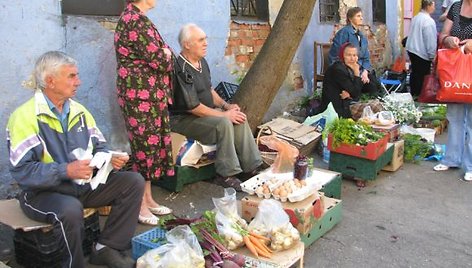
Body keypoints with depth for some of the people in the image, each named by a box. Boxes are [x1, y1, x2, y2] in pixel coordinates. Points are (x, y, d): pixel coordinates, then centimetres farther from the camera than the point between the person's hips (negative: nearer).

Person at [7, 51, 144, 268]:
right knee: (70, 209, -38)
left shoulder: (78, 111, 8)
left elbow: (98, 147, 12)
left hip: (84, 184, 7)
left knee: (134, 182, -7)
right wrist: (66, 170, -31)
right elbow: (21, 170, -21)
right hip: (43, 192, -6)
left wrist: (110, 159, -11)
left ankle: (107, 249, -3)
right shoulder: (25, 116, -14)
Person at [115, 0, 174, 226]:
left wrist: (161, 53, -1)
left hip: (146, 94, 10)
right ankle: (140, 205, 9)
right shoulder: (137, 20, -16)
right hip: (142, 94, -10)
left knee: (150, 144, 13)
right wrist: (166, 53, 1)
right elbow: (158, 60, -19)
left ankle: (147, 198, 23)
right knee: (145, 145, -3)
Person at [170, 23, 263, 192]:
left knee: (239, 120, -8)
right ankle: (225, 175, -18)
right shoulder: (181, 69, -21)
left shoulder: (202, 62, 9)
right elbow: (192, 106, -24)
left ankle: (252, 167, -4)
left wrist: (226, 106, 4)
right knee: (223, 123, -29)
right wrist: (223, 114, -20)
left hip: (206, 112, 9)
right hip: (183, 119, -9)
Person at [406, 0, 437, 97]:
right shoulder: (429, 21, -18)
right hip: (422, 53, -9)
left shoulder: (416, 17, 8)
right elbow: (431, 41, -17)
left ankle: (413, 94, 29)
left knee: (414, 73, 19)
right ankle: (418, 95, 9)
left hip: (411, 49, 9)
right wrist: (432, 55, -10)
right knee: (421, 76, 1)